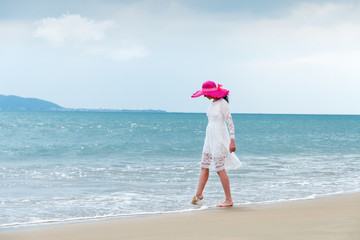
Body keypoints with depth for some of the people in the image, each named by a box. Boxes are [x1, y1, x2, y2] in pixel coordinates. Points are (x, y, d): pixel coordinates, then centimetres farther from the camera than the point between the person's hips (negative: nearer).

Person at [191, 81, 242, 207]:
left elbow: (230, 122, -16)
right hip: (210, 138, 8)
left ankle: (229, 200, 1)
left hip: (219, 137, -8)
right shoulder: (212, 103, 12)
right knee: (204, 167, 10)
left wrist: (232, 141, -20)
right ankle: (198, 195, 20)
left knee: (220, 169, -6)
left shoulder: (223, 103, -14)